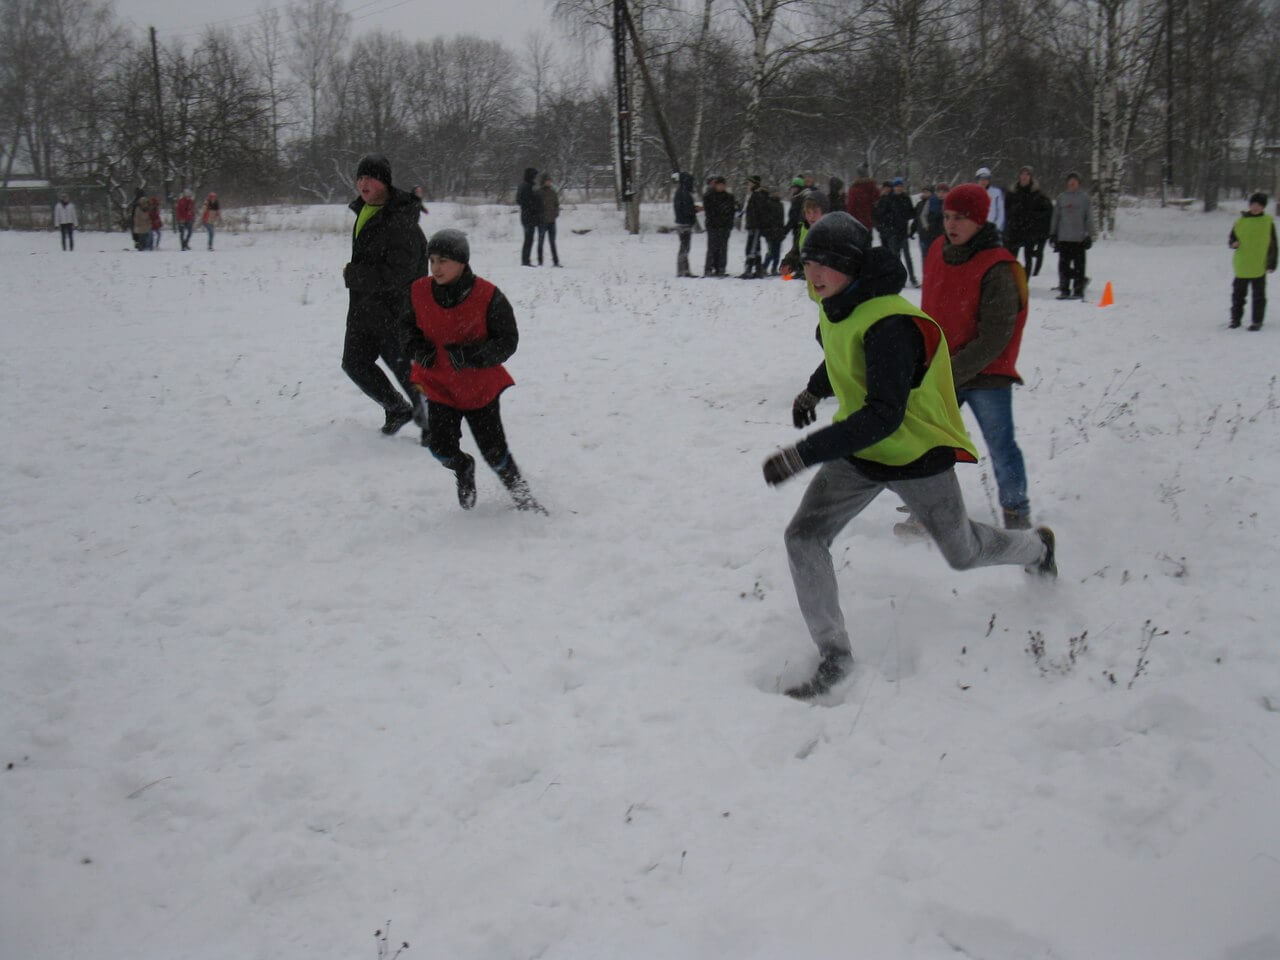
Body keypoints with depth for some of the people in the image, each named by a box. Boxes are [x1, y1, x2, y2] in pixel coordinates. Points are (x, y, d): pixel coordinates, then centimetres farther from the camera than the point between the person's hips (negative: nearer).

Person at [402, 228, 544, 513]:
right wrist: (417, 346, -9)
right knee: (441, 446, -11)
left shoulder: (487, 296, -18)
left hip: (480, 385, -2)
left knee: (493, 450, 1)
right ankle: (462, 469, 26)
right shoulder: (419, 291, -6)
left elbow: (508, 339, -13)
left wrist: (473, 354, -28)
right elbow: (408, 325, 13)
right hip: (438, 383, 3)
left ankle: (519, 489, 32)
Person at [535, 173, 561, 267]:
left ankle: (556, 261, 6)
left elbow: (557, 204, 17)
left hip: (551, 220, 4)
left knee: (553, 242, 5)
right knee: (541, 241, 3)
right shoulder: (539, 192, -5)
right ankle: (540, 262, 7)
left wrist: (556, 213, 3)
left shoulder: (553, 192, 9)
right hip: (542, 221, -4)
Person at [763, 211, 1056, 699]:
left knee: (963, 553, 16)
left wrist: (804, 454, -43)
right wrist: (814, 390, 34)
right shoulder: (837, 307, -5)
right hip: (859, 448, 7)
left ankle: (1035, 546, 51)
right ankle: (834, 655, -1)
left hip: (916, 455, -7)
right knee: (804, 537, -11)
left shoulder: (890, 325, -32)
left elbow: (884, 416, -38)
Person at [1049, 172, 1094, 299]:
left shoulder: (1084, 197, 5)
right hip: (1063, 237, 2)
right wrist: (1053, 234, 10)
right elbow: (1055, 216, 14)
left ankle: (1078, 290, 3)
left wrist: (1089, 235, -1)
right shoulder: (1061, 197, 10)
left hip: (1079, 237, -2)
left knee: (1079, 265, -1)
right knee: (1063, 265, 1)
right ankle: (1064, 289, 7)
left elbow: (1089, 217, 5)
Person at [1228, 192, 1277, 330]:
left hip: (1259, 267, -2)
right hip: (1241, 267, 2)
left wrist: (1272, 263, 1)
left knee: (1259, 295, 2)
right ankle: (1236, 318, 22)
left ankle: (1257, 321, 9)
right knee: (1238, 294, 10)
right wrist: (1233, 243, -13)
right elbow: (1232, 239, 12)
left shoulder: (1268, 222, 0)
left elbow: (1272, 245, 3)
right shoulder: (1240, 222, 3)